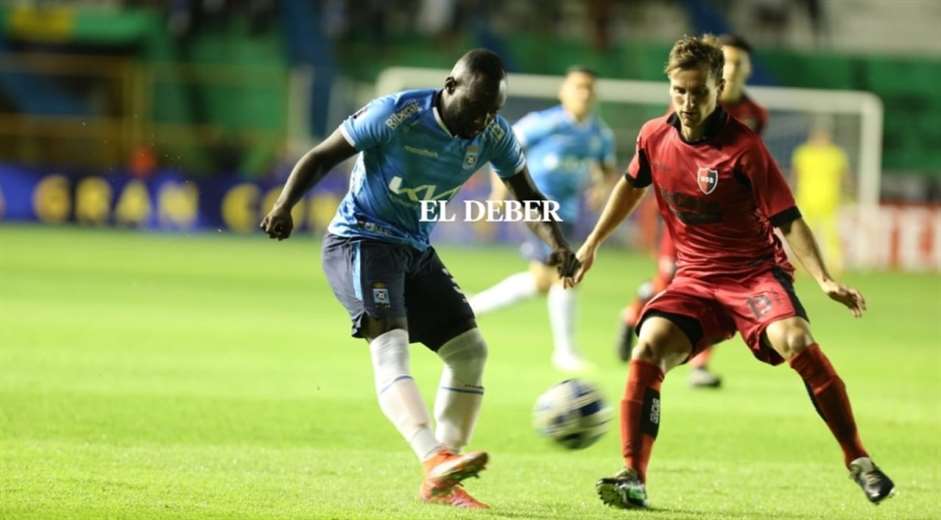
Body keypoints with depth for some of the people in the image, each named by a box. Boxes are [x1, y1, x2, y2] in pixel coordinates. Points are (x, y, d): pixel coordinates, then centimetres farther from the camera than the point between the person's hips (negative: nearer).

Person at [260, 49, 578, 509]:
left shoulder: (494, 136, -5)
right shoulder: (397, 114, -21)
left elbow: (526, 195, 8)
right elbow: (323, 156, -14)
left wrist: (558, 245, -10)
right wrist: (284, 205, -30)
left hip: (416, 251, 7)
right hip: (360, 242, -7)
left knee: (469, 347, 2)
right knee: (390, 345, -27)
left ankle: (439, 483, 7)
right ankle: (436, 460, -45)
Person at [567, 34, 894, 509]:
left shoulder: (743, 147, -16)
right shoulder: (655, 137, -2)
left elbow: (787, 220, -14)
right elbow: (631, 185, 21)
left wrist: (824, 281, -26)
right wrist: (591, 245, 24)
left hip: (755, 271, -4)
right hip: (695, 279, 4)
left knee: (795, 340, -31)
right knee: (649, 347, -22)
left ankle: (858, 462, -19)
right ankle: (633, 479, -16)